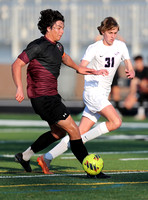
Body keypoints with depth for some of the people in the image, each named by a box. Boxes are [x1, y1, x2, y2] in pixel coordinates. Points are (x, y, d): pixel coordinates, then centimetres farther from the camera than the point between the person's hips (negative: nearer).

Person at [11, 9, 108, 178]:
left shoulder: (58, 46, 13)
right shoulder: (38, 46, -14)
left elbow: (64, 57, 38)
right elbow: (17, 65, -17)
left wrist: (78, 68, 41)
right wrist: (19, 89, -28)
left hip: (51, 96, 10)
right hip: (43, 98, -10)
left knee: (59, 132, 22)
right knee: (73, 130, -11)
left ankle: (24, 156, 32)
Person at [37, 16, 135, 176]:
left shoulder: (121, 46, 8)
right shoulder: (94, 48, -9)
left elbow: (130, 67, 6)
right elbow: (81, 67, -22)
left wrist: (131, 72, -19)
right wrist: (95, 71, -42)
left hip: (103, 95, 6)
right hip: (92, 90, -6)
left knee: (80, 132, 1)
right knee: (116, 122, -23)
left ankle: (47, 158, 5)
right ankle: (83, 140, -11)